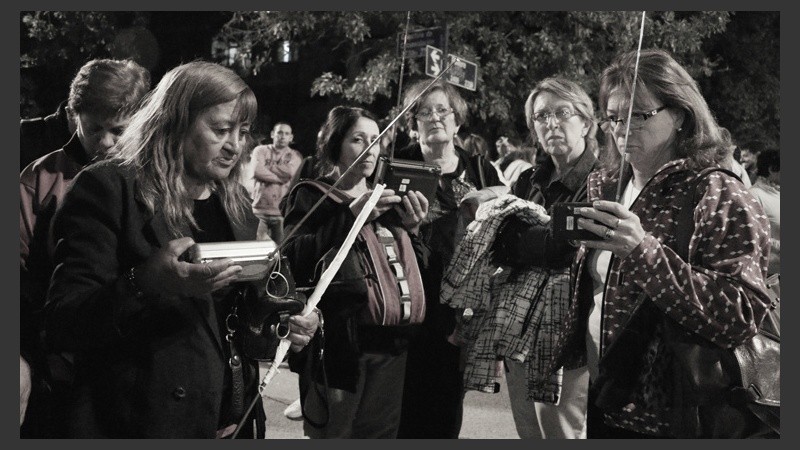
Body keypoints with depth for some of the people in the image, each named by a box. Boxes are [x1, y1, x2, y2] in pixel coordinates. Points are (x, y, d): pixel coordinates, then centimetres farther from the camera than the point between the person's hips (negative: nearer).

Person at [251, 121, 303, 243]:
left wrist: (268, 166, -1)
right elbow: (257, 171, -8)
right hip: (260, 211, 0)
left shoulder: (295, 155, 11)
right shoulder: (261, 150, 10)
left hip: (282, 212, 1)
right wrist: (281, 178, -5)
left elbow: (289, 172, -9)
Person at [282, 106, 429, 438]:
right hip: (337, 341, -4)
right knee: (331, 434, -1)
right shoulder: (311, 196, 2)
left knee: (380, 434, 7)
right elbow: (295, 261, -16)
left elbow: (414, 274, 11)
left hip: (389, 341, 4)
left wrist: (411, 230, -7)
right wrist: (352, 217, -20)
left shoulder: (387, 200, 16)